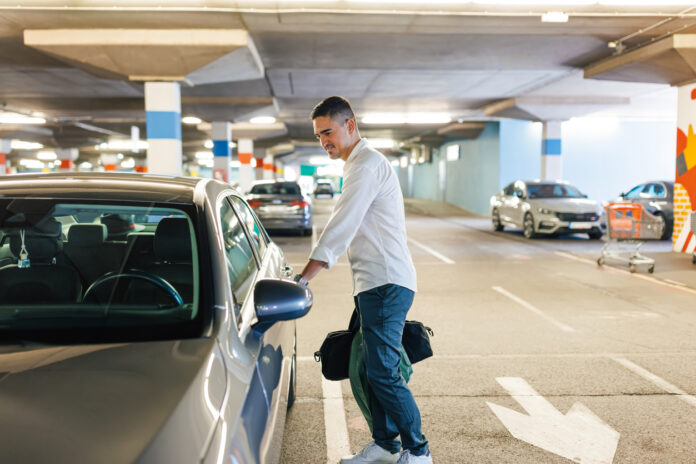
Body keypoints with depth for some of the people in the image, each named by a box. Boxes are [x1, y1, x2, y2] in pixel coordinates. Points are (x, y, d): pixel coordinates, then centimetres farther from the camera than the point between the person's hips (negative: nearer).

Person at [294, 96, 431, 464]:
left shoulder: (367, 163, -14)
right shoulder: (359, 164, 19)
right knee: (371, 369, 14)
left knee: (383, 371, -6)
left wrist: (302, 279, -24)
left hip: (386, 283, -10)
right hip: (376, 283, 10)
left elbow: (340, 229, -23)